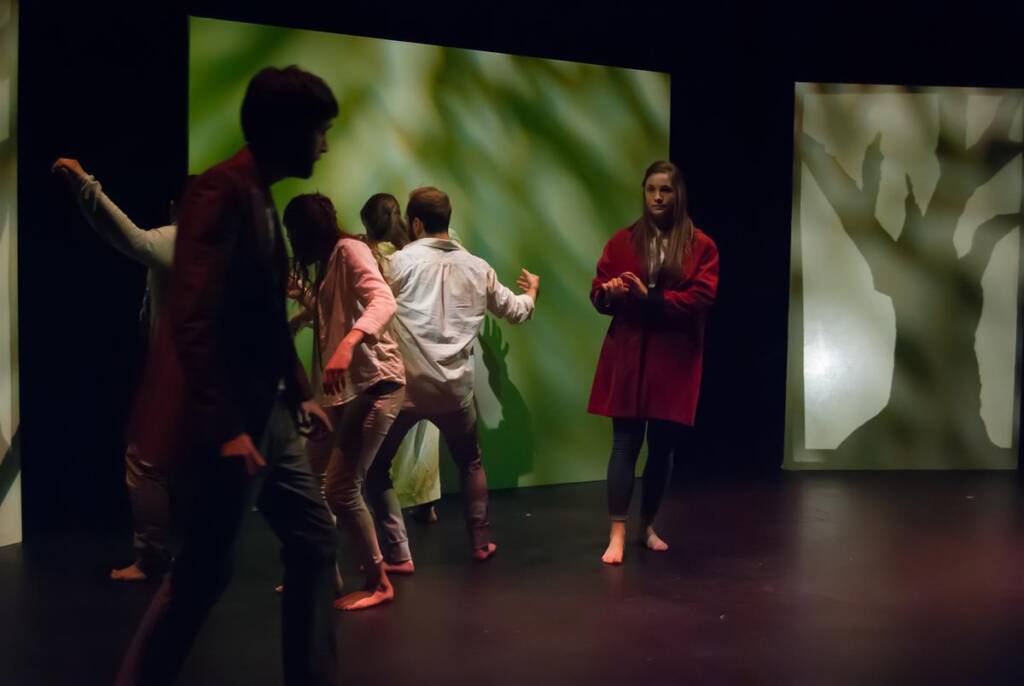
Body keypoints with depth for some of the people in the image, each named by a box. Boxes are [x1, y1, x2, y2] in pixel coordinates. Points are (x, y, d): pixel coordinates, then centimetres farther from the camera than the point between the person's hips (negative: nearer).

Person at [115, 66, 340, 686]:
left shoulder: (261, 198, 13)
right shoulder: (223, 190, -16)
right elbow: (193, 320, -23)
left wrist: (300, 393, 16)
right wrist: (225, 427, -25)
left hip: (266, 411, 10)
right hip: (228, 421, -10)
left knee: (315, 540, 14)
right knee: (204, 571, 2)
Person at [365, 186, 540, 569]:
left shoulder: (402, 262, -7)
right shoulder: (476, 268, 5)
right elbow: (515, 311, 18)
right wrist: (532, 291, 40)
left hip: (404, 385, -4)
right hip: (455, 387, 4)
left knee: (377, 467, 10)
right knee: (470, 462, 25)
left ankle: (397, 554, 5)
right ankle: (481, 542, 31)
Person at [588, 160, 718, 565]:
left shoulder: (700, 246, 1)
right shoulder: (622, 241, 7)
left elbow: (701, 299, -10)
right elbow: (598, 294, 6)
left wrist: (649, 297, -19)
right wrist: (610, 293, -18)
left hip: (674, 359, 0)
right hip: (627, 356, 0)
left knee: (662, 446, 8)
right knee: (625, 444, -2)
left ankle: (647, 526, 26)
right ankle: (617, 533, 2)